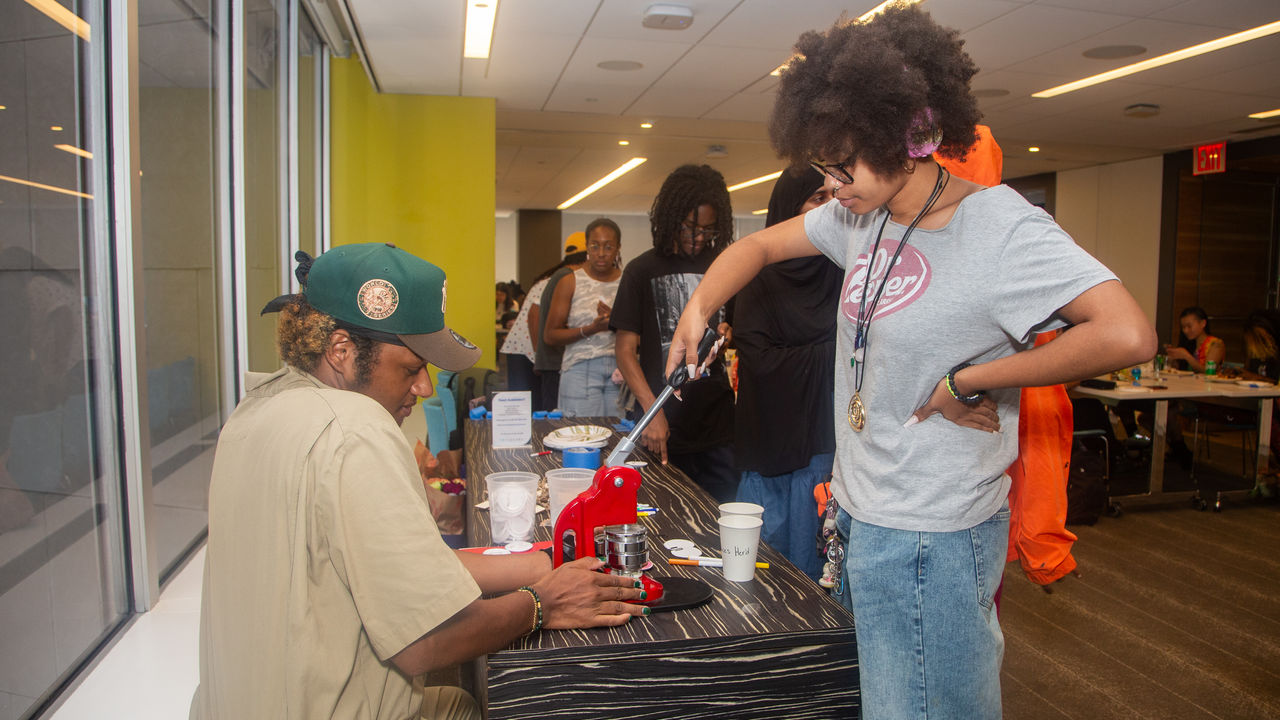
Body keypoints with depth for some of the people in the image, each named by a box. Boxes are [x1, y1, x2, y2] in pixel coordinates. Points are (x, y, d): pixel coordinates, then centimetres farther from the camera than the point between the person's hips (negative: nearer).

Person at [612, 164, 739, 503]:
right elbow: (625, 349, -4)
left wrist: (729, 336, -4)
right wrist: (652, 410, -18)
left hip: (718, 426, 3)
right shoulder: (643, 270, 1)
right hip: (665, 429, -2)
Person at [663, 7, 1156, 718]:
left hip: (933, 534, -7)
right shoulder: (861, 215, 3)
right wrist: (698, 308, -5)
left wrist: (966, 380, -21)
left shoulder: (1004, 228, -18)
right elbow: (758, 246, 14)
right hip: (864, 514, 8)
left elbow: (1129, 336, -28)